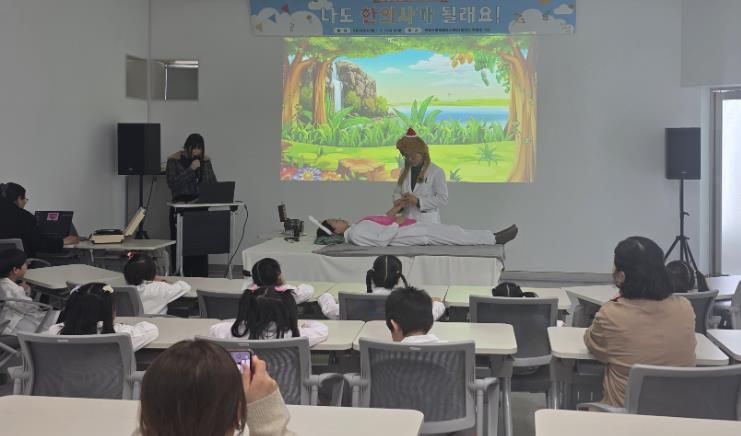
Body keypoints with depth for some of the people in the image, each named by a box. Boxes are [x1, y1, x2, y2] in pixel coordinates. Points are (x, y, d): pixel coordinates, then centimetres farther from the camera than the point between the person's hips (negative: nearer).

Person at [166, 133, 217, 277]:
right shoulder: (174, 160, -1)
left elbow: (213, 183, 10)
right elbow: (172, 183, -12)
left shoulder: (205, 160, 9)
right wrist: (191, 169, -17)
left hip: (200, 206, 3)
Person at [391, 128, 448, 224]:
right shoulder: (404, 171, 14)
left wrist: (418, 201, -16)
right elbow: (397, 192, 13)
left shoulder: (436, 172, -3)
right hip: (407, 222, 4)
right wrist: (399, 203, -10)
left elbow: (443, 199, -9)